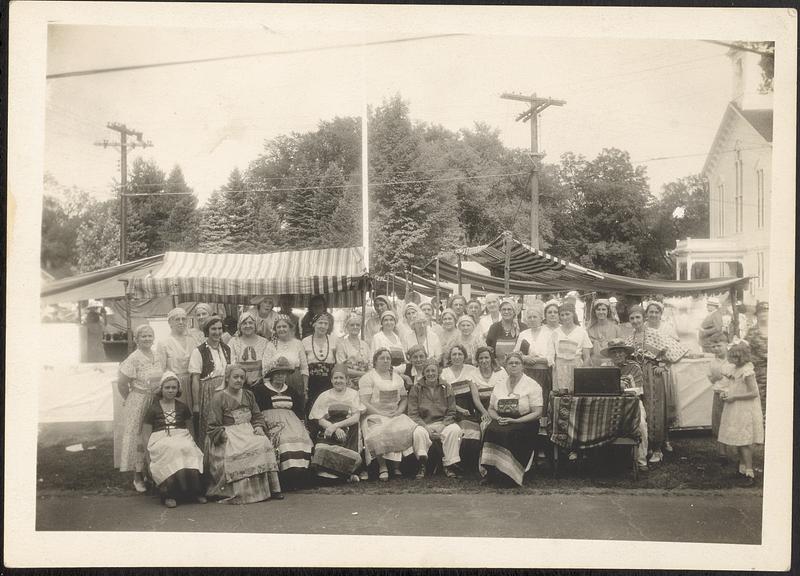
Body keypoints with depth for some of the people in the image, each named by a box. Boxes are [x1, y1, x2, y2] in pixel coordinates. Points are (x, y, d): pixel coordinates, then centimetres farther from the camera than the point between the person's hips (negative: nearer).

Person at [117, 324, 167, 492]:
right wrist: (131, 399, 2)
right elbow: (121, 384, -10)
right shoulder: (133, 359, -12)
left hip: (157, 402, 5)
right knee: (138, 437, 1)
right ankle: (138, 477, 10)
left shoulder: (160, 356, 4)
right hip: (138, 404, -5)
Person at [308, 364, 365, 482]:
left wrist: (336, 426, -16)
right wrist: (336, 429, -16)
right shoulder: (325, 396, 12)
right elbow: (319, 420, 2)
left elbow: (356, 418, -2)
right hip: (328, 430, 0)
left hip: (348, 430, 0)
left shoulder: (353, 394, 11)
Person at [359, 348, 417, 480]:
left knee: (406, 430, -27)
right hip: (374, 416, -4)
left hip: (396, 415, 5)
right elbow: (364, 403, -7)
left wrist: (399, 410, -1)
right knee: (381, 434, -37)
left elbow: (404, 398, 20)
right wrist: (381, 414, -16)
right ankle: (382, 467, -21)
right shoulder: (368, 378, 2)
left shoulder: (397, 377, 21)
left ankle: (396, 466, -17)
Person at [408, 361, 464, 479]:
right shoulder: (416, 389, 7)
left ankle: (450, 465, -24)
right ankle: (422, 465, -30)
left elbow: (451, 413, 7)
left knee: (455, 430, -31)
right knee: (418, 432, -36)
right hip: (423, 424, -1)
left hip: (443, 423, 1)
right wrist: (427, 428, -13)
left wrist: (441, 427, -10)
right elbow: (413, 414, 1)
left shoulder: (446, 388, 10)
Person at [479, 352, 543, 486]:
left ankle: (508, 474, -23)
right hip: (501, 422, 4)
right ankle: (491, 473, -26)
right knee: (490, 431, -29)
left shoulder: (532, 385, 1)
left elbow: (537, 413, -6)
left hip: (524, 423, -4)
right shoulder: (499, 384, 17)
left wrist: (515, 421, -15)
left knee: (509, 434, -34)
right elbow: (491, 409, 20)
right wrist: (498, 418, -3)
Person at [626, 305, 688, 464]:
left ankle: (657, 450, -2)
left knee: (655, 410, -6)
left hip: (655, 375, -5)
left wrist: (662, 365, -6)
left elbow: (670, 349, -6)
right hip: (638, 376, 5)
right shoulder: (630, 339, 12)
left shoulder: (654, 334, -4)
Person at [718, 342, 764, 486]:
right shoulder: (737, 369, 8)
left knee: (744, 443, -7)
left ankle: (749, 473, -2)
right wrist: (727, 392, 5)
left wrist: (734, 397, -21)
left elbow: (753, 393, -22)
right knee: (738, 442, 15)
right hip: (736, 411, 9)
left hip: (745, 412, -9)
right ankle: (742, 469, 26)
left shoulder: (747, 372, -19)